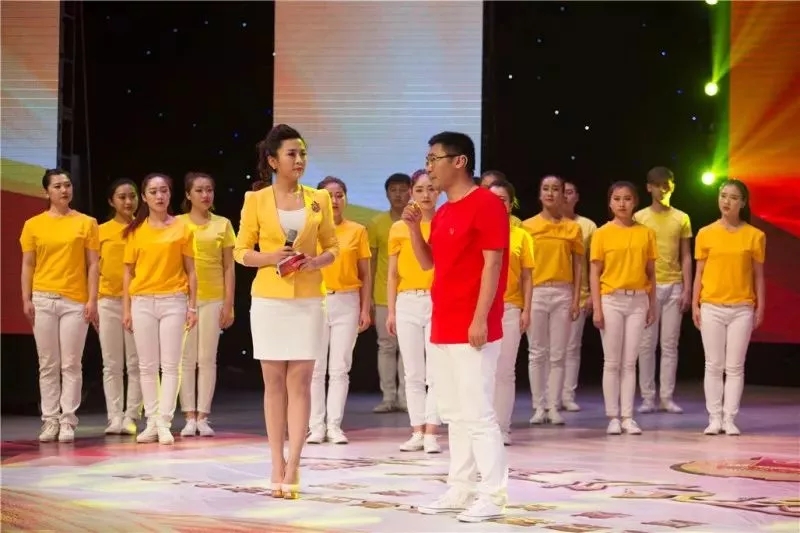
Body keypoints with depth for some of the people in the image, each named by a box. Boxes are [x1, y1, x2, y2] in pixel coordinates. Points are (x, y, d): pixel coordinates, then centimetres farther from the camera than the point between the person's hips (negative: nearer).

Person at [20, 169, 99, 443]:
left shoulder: (86, 223, 5)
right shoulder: (33, 225, 7)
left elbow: (93, 265, 4)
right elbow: (28, 265, 8)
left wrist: (92, 300, -4)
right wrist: (26, 300, -2)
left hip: (75, 301, -1)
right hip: (43, 300, 1)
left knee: (71, 365, -1)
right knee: (48, 365, 3)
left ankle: (68, 421, 2)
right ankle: (50, 420, 7)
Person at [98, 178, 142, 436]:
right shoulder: (102, 231, 6)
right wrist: (91, 303, 1)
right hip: (108, 301, 1)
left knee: (136, 363, 0)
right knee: (112, 364, 3)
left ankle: (131, 417, 4)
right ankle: (115, 417, 6)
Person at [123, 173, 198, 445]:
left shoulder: (182, 229, 3)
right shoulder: (135, 231, 7)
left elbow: (190, 271, 4)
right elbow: (128, 272, 8)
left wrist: (192, 306, -2)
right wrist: (126, 309, 3)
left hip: (173, 301, -2)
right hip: (142, 302, 2)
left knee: (170, 365, -4)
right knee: (147, 366, 5)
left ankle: (164, 423, -3)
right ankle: (152, 421, 10)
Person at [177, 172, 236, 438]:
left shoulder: (222, 224, 6)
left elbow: (229, 267, 6)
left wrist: (228, 304, 0)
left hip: (213, 299, 0)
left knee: (207, 359, 2)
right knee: (187, 359, 2)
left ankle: (203, 417, 6)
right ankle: (190, 417, 6)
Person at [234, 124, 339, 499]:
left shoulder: (318, 199, 5)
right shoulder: (256, 200, 1)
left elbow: (332, 246, 11)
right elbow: (241, 251, 3)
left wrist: (317, 261, -11)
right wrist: (271, 257, -15)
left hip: (308, 300, 1)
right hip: (268, 300, -1)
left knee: (300, 383, -3)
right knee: (274, 383, 3)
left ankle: (292, 468, -3)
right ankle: (278, 466, 8)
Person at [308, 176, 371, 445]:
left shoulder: (357, 231, 4)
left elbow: (365, 273, 5)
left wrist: (366, 309, 1)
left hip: (347, 303, 0)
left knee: (340, 368, 3)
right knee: (315, 368, 1)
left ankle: (334, 425, 6)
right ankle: (316, 425, 5)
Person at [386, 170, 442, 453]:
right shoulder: (398, 228, 8)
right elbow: (393, 274, 11)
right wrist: (391, 311, 4)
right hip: (407, 303, 2)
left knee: (436, 372, -5)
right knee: (413, 373, 5)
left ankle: (431, 433, -4)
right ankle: (417, 432, 10)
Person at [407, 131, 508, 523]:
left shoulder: (486, 204, -10)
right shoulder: (442, 213, 16)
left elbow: (493, 264, -15)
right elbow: (428, 263, 23)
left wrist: (480, 318, -20)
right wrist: (414, 228, 7)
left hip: (472, 328, -9)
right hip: (443, 327, 9)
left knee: (477, 412, -8)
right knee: (454, 413, 11)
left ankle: (493, 495, -5)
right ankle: (460, 490, 16)